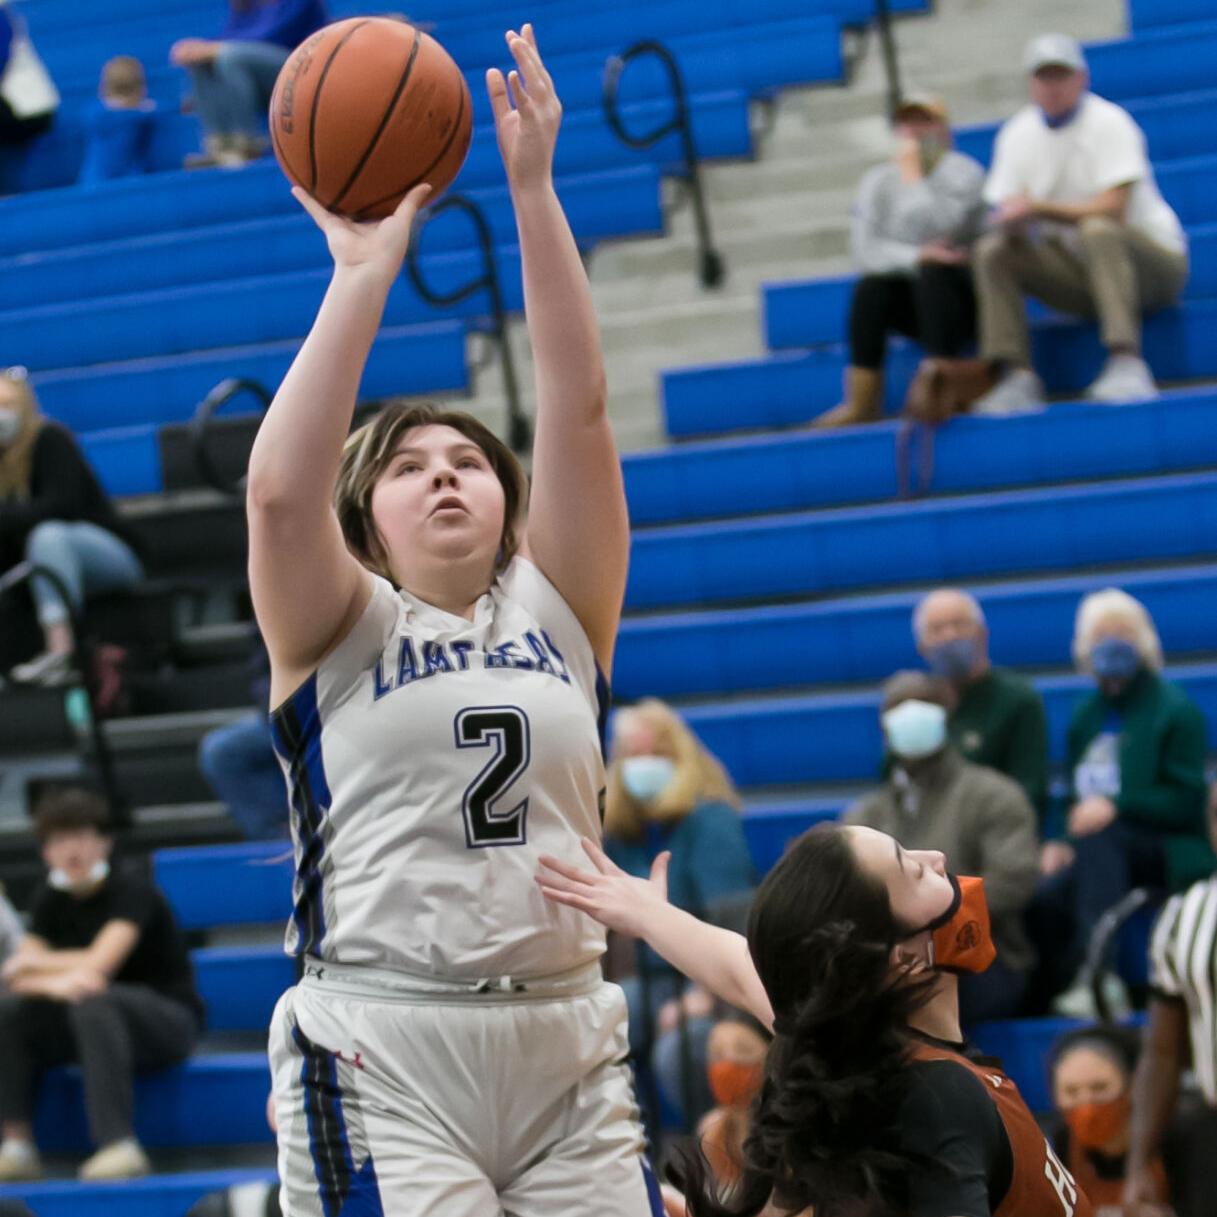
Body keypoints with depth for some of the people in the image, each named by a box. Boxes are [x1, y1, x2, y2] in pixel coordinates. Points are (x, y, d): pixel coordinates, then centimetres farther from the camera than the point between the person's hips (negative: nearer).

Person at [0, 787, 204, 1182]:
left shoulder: (132, 893, -13)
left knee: (94, 1004, -37)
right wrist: (55, 982, -29)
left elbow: (98, 965, -26)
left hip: (170, 1019, -6)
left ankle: (119, 1146, -43)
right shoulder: (51, 901, 6)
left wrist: (39, 963, -9)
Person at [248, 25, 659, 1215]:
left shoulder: (557, 612, 14)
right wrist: (362, 274, -12)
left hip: (568, 1054, 3)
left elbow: (579, 412, 3)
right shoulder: (339, 631, 8)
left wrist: (533, 191, -4)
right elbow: (279, 490, -12)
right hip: (381, 1060, -3)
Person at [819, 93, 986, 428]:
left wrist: (912, 174, -18)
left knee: (932, 273, -34)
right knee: (871, 286, -27)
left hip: (959, 297, -3)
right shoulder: (878, 181, 6)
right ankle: (863, 404, -30)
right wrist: (916, 257, -25)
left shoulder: (963, 171, -7)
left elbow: (935, 227, -25)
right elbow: (866, 252, -9)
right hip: (912, 300, 3)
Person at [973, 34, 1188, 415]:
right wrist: (1012, 219, -23)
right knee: (992, 250, -16)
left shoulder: (1109, 122, -11)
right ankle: (1018, 378, -24)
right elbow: (1005, 212, 2)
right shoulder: (1018, 134, 6)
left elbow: (1113, 209, -22)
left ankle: (1127, 365, -48)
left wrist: (1039, 209, -29)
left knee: (1097, 230, -37)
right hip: (1077, 273, 5)